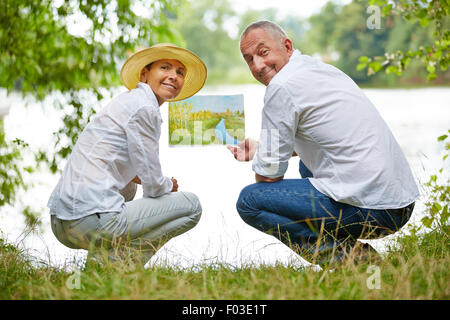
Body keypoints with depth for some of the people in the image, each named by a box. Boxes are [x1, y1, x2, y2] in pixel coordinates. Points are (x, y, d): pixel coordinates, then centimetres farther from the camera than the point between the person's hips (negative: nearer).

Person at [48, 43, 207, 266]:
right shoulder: (143, 107, -8)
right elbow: (153, 185, -7)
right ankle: (124, 257, -4)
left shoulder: (129, 101, 21)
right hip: (92, 219, -10)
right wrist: (169, 186, 14)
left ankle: (104, 254, 18)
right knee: (191, 205, 1)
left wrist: (162, 184, 18)